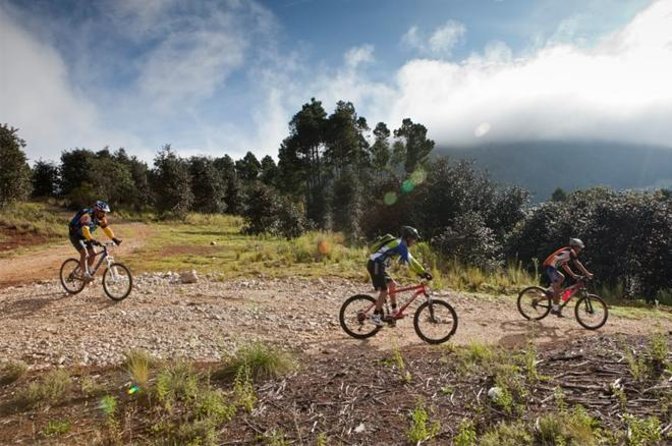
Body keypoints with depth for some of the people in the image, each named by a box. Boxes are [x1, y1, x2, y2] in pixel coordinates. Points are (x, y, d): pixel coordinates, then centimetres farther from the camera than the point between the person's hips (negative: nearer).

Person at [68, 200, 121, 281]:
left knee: (93, 253, -3)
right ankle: (85, 274, -18)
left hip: (85, 236, 7)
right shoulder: (87, 216, -33)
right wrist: (92, 240, -59)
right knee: (84, 253, -23)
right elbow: (85, 230, -46)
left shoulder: (100, 218, -9)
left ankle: (88, 272, 12)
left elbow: (106, 228, -5)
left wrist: (114, 239, -17)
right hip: (75, 235, -7)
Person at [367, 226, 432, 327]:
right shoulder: (401, 245, -13)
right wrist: (423, 272, -17)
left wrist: (421, 271, 14)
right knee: (385, 291, -7)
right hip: (375, 265, -10)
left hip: (377, 265, 10)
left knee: (391, 284, 16)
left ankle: (394, 310, 23)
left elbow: (409, 260, 19)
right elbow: (410, 261, -19)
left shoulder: (400, 244, 17)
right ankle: (375, 316, 2)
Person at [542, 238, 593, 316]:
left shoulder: (566, 252, 24)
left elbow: (565, 266, 28)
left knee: (562, 277, 29)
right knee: (557, 287, -10)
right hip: (549, 267, -10)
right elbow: (578, 264, -8)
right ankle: (555, 309, -7)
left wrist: (573, 275, 24)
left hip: (550, 266, 10)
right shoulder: (570, 251, -3)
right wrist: (587, 274, -4)